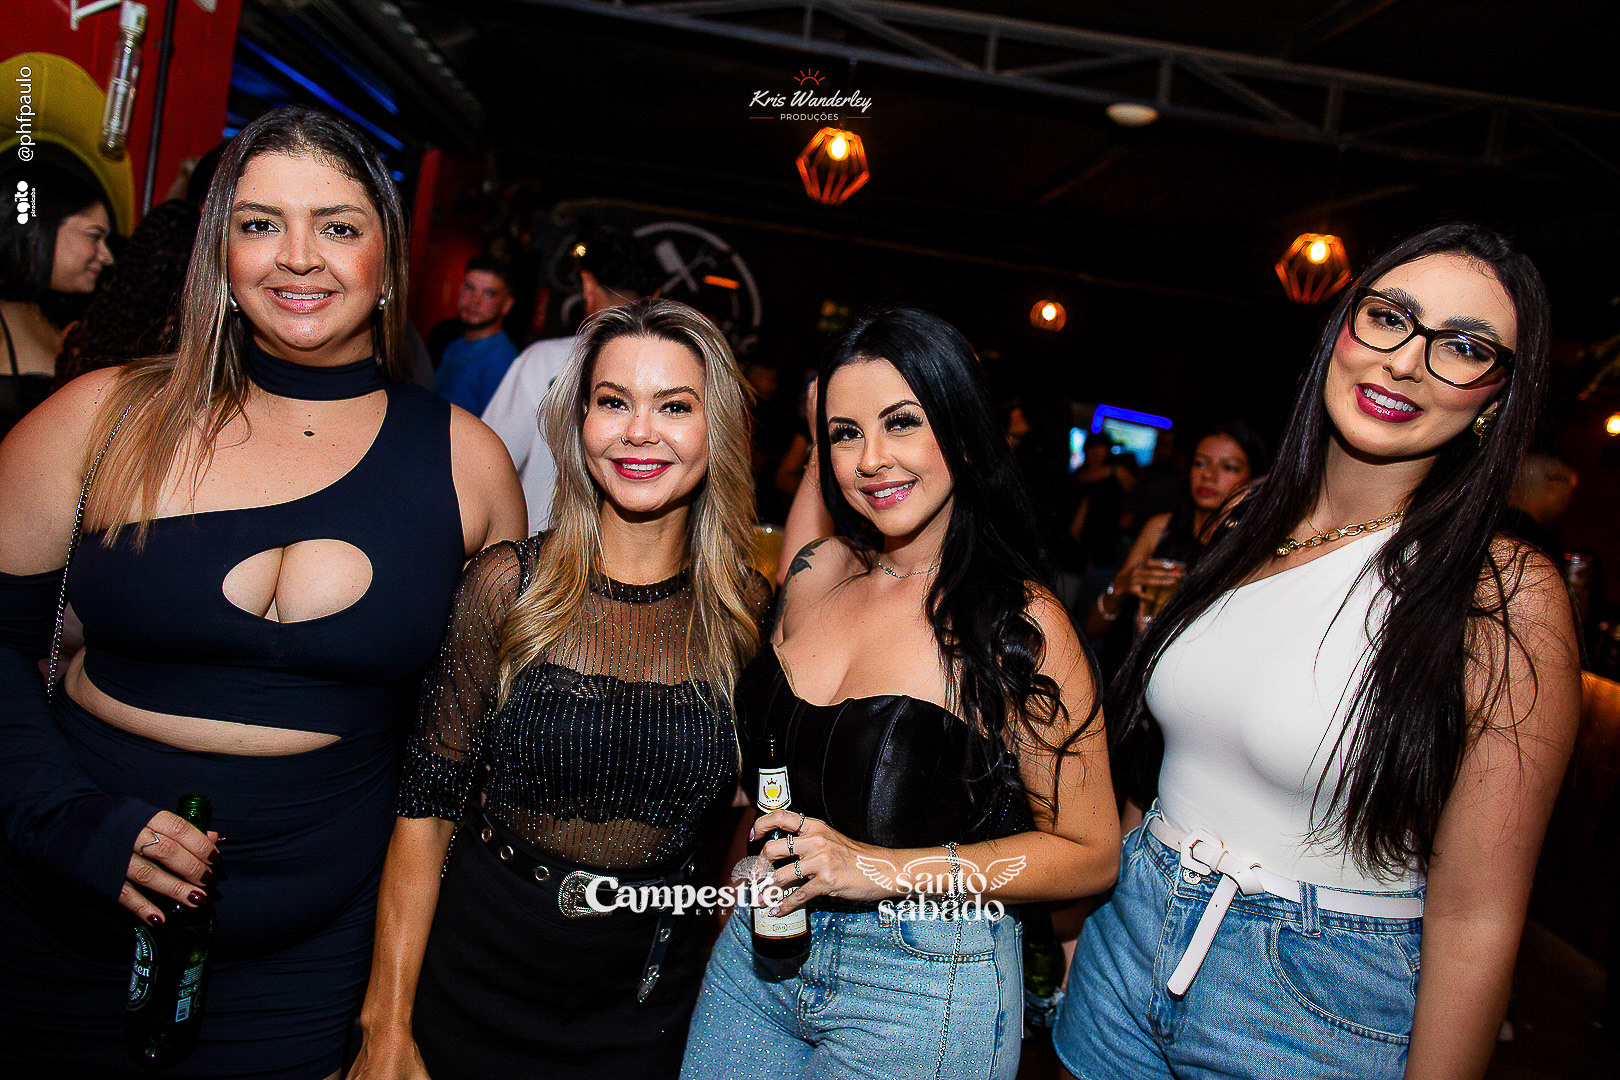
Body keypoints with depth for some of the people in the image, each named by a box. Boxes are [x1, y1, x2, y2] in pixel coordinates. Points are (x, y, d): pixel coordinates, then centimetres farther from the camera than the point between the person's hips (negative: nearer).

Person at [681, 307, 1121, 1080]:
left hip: (925, 990, -5)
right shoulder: (816, 573, 0)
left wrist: (886, 869, -19)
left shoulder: (1020, 625, -16)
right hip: (761, 947, 5)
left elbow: (1091, 855, -13)